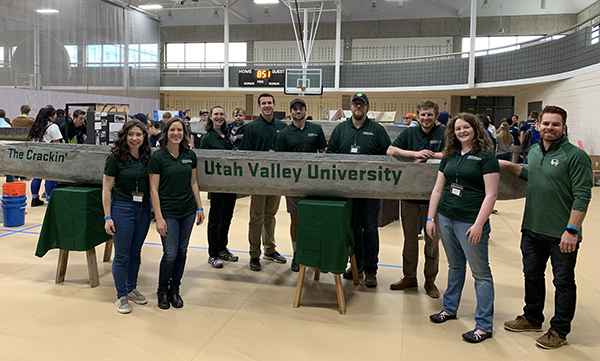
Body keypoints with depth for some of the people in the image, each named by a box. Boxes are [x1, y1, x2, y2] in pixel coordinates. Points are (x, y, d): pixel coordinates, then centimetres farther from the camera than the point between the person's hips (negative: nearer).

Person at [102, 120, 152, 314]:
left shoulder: (147, 158, 3)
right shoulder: (115, 158, -10)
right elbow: (106, 189, -8)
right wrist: (108, 217, -11)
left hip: (143, 210, 5)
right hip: (122, 209, -4)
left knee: (136, 253, 16)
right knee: (122, 255, 4)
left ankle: (132, 289, 33)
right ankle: (121, 296, 18)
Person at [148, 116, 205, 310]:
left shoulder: (190, 155, 4)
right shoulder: (158, 157, -9)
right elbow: (154, 189, -9)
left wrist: (200, 208, 8)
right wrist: (159, 218, -13)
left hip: (188, 210, 4)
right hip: (168, 212, -4)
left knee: (182, 252, 10)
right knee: (170, 254, -2)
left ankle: (174, 289, 26)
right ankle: (162, 290, 21)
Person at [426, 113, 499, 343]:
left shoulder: (486, 156, -6)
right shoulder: (449, 156, 12)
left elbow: (491, 194, -12)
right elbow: (438, 189, 14)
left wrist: (479, 224, -17)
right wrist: (430, 218, 9)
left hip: (470, 222, -6)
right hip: (446, 218, 6)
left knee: (480, 273, 2)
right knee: (455, 266, 19)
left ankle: (484, 325, 10)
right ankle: (450, 309, 34)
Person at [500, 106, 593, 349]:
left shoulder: (575, 156, -15)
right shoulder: (534, 151, 6)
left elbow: (582, 197, -17)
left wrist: (572, 230, -21)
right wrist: (510, 166, 14)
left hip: (561, 235, -7)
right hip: (532, 229, 7)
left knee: (563, 282, 9)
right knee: (532, 275, 19)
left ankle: (559, 331, 24)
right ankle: (532, 319, 39)